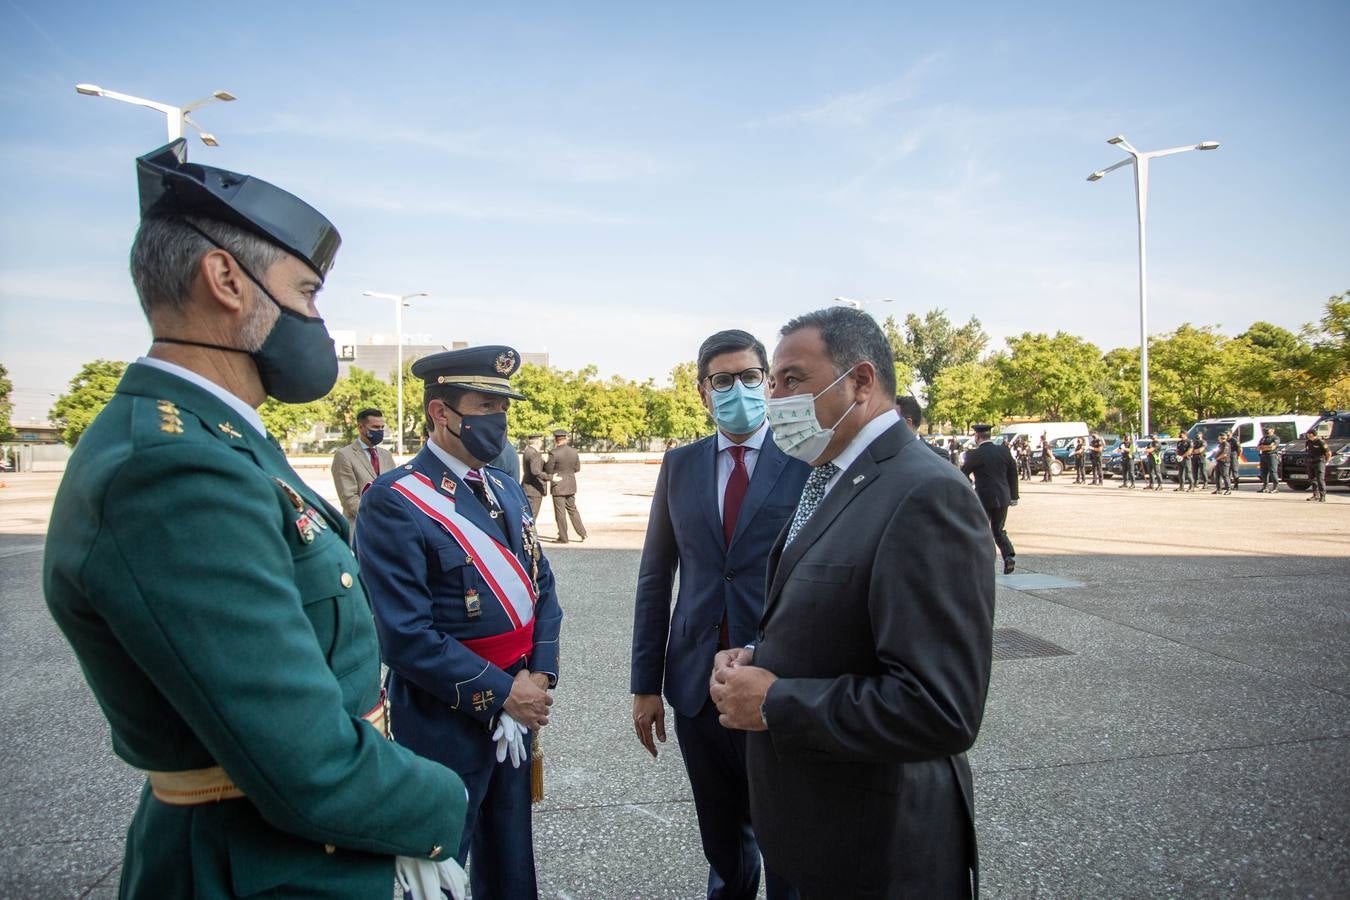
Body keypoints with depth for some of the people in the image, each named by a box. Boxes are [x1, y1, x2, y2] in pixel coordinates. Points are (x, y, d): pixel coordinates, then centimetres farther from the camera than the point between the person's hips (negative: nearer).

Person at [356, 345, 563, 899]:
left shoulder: (506, 490, 6)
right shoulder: (394, 501, -18)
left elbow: (542, 588, 9)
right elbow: (406, 636, -23)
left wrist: (540, 676, -5)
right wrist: (502, 692, -17)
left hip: (518, 712, 7)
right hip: (445, 723, -7)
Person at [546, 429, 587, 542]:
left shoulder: (554, 453, -18)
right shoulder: (574, 451, 0)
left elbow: (548, 471, -12)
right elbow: (577, 468, 7)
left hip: (558, 486, -6)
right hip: (571, 486, 6)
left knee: (560, 512, 3)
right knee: (572, 509, 18)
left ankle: (563, 538, 9)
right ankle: (582, 533, 16)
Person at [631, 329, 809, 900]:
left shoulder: (807, 461, -6)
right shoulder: (680, 465, 5)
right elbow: (655, 578, 7)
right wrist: (646, 684, 6)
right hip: (697, 683, 4)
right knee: (722, 841, 20)